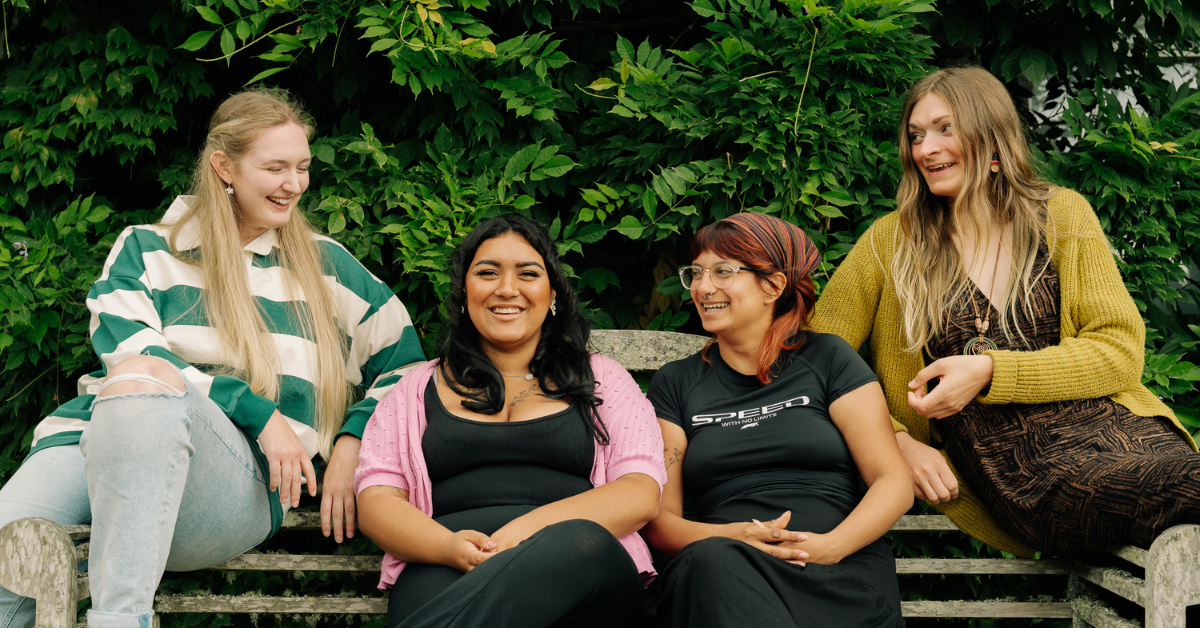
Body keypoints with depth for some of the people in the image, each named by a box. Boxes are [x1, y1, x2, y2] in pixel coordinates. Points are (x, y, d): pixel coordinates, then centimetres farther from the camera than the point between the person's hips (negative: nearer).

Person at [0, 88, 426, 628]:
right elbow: (126, 348, 1)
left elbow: (403, 361, 27)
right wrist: (257, 410, -8)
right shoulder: (144, 249, 19)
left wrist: (351, 441, 9)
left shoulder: (327, 266, 23)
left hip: (237, 475, 0)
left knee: (142, 378, -38)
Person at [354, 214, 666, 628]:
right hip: (447, 574, -3)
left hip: (581, 569, 3)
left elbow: (641, 493, 6)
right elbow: (375, 500, 12)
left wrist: (532, 527, -12)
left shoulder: (603, 380, 20)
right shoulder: (419, 389, 23)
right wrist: (448, 546, -12)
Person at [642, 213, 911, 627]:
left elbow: (895, 483, 7)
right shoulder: (675, 384, 19)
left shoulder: (826, 359, 14)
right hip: (723, 577, 1)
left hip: (839, 572, -1)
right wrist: (728, 539, -13)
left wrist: (833, 545, -13)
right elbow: (659, 517, 10)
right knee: (711, 558, -38)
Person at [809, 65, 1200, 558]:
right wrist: (896, 441, -2)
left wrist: (989, 373, -7)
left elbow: (1121, 351, 7)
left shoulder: (1061, 214, 15)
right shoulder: (892, 241, 13)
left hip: (1111, 429, 3)